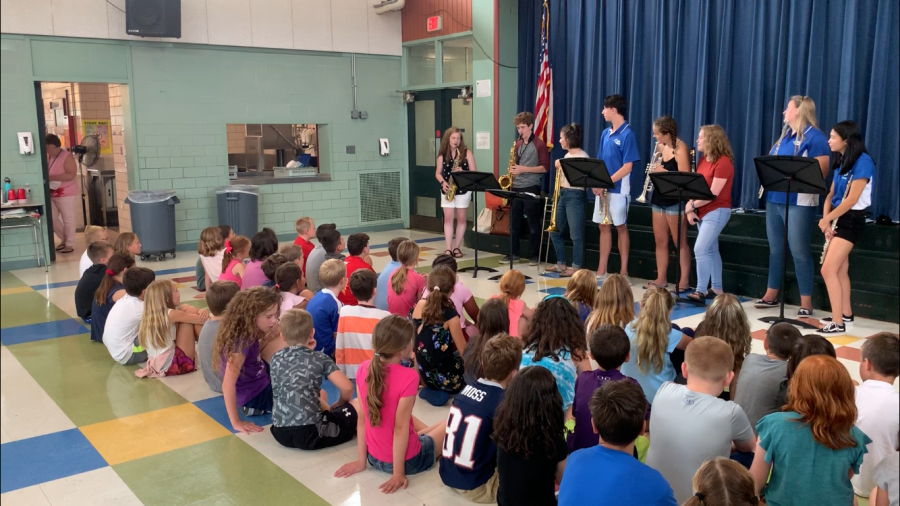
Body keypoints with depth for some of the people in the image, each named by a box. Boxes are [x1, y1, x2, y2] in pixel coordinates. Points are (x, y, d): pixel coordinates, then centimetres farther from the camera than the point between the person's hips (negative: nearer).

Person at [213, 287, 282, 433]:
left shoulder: (248, 335, -5)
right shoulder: (241, 342, -31)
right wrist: (236, 423, -31)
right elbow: (228, 385, -35)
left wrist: (268, 339, -1)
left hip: (262, 384, 9)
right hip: (255, 396, -9)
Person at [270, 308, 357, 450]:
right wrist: (339, 405, 14)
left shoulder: (276, 358, 12)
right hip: (309, 434, -5)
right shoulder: (320, 358, 2)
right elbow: (347, 388, -7)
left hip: (280, 433, 5)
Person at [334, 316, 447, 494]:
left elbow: (362, 419, -4)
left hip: (374, 458, 5)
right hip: (407, 460, -5)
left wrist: (361, 462, 3)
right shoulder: (408, 377, -27)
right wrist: (398, 473, -17)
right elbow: (400, 427, -24)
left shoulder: (364, 369, -10)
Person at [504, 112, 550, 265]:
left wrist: (524, 169, -16)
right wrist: (512, 171, 3)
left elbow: (546, 167, -9)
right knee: (513, 222, 8)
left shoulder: (539, 144, -5)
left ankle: (535, 254, 8)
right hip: (516, 187, 6)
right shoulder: (517, 144, 14)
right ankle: (513, 253, 16)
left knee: (533, 223, 0)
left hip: (531, 188, -6)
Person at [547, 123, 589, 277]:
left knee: (576, 234, -3)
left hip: (575, 195, -9)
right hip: (562, 194, 9)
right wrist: (559, 168, 6)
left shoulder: (583, 156, -10)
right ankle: (561, 264, 23)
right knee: (554, 231, 12)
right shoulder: (566, 155, 15)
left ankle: (576, 267, 4)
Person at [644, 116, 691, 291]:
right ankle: (661, 278, 18)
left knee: (680, 242, -2)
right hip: (659, 198, 8)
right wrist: (655, 161, 2)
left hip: (675, 201, -8)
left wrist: (663, 171, -21)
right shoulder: (660, 147, 9)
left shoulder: (680, 149, -14)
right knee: (660, 241, 10)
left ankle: (684, 280, 3)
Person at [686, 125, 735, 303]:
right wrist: (690, 210, -5)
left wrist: (691, 205, -13)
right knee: (711, 250, 13)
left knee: (700, 249, -16)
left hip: (717, 211, -9)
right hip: (703, 212, 9)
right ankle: (717, 289, 22)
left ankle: (701, 292, -13)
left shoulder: (723, 162, -15)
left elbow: (713, 193, -20)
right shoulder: (703, 160, 11)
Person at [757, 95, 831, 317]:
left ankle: (806, 302, 3)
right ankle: (771, 295, 23)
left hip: (799, 203, -8)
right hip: (775, 199, 8)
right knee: (775, 249, 14)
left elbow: (821, 172, -14)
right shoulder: (784, 135, 17)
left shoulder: (814, 137, -8)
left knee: (800, 252, -4)